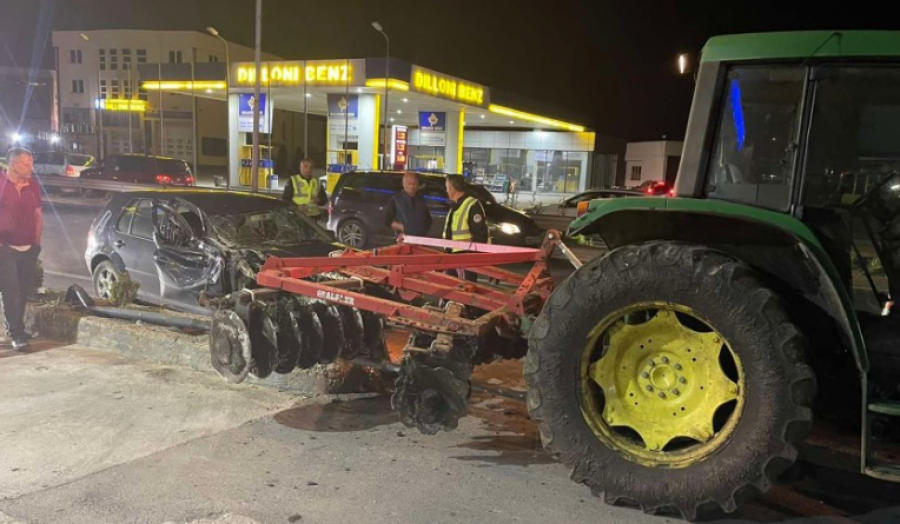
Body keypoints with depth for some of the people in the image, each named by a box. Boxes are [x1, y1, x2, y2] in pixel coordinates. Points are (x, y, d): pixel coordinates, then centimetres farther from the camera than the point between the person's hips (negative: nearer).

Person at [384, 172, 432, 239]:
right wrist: (403, 227, -10)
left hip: (422, 239, 3)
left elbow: (428, 220, 25)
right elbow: (388, 221, 1)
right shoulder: (395, 199, 4)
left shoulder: (422, 200, 15)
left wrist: (424, 230, 6)